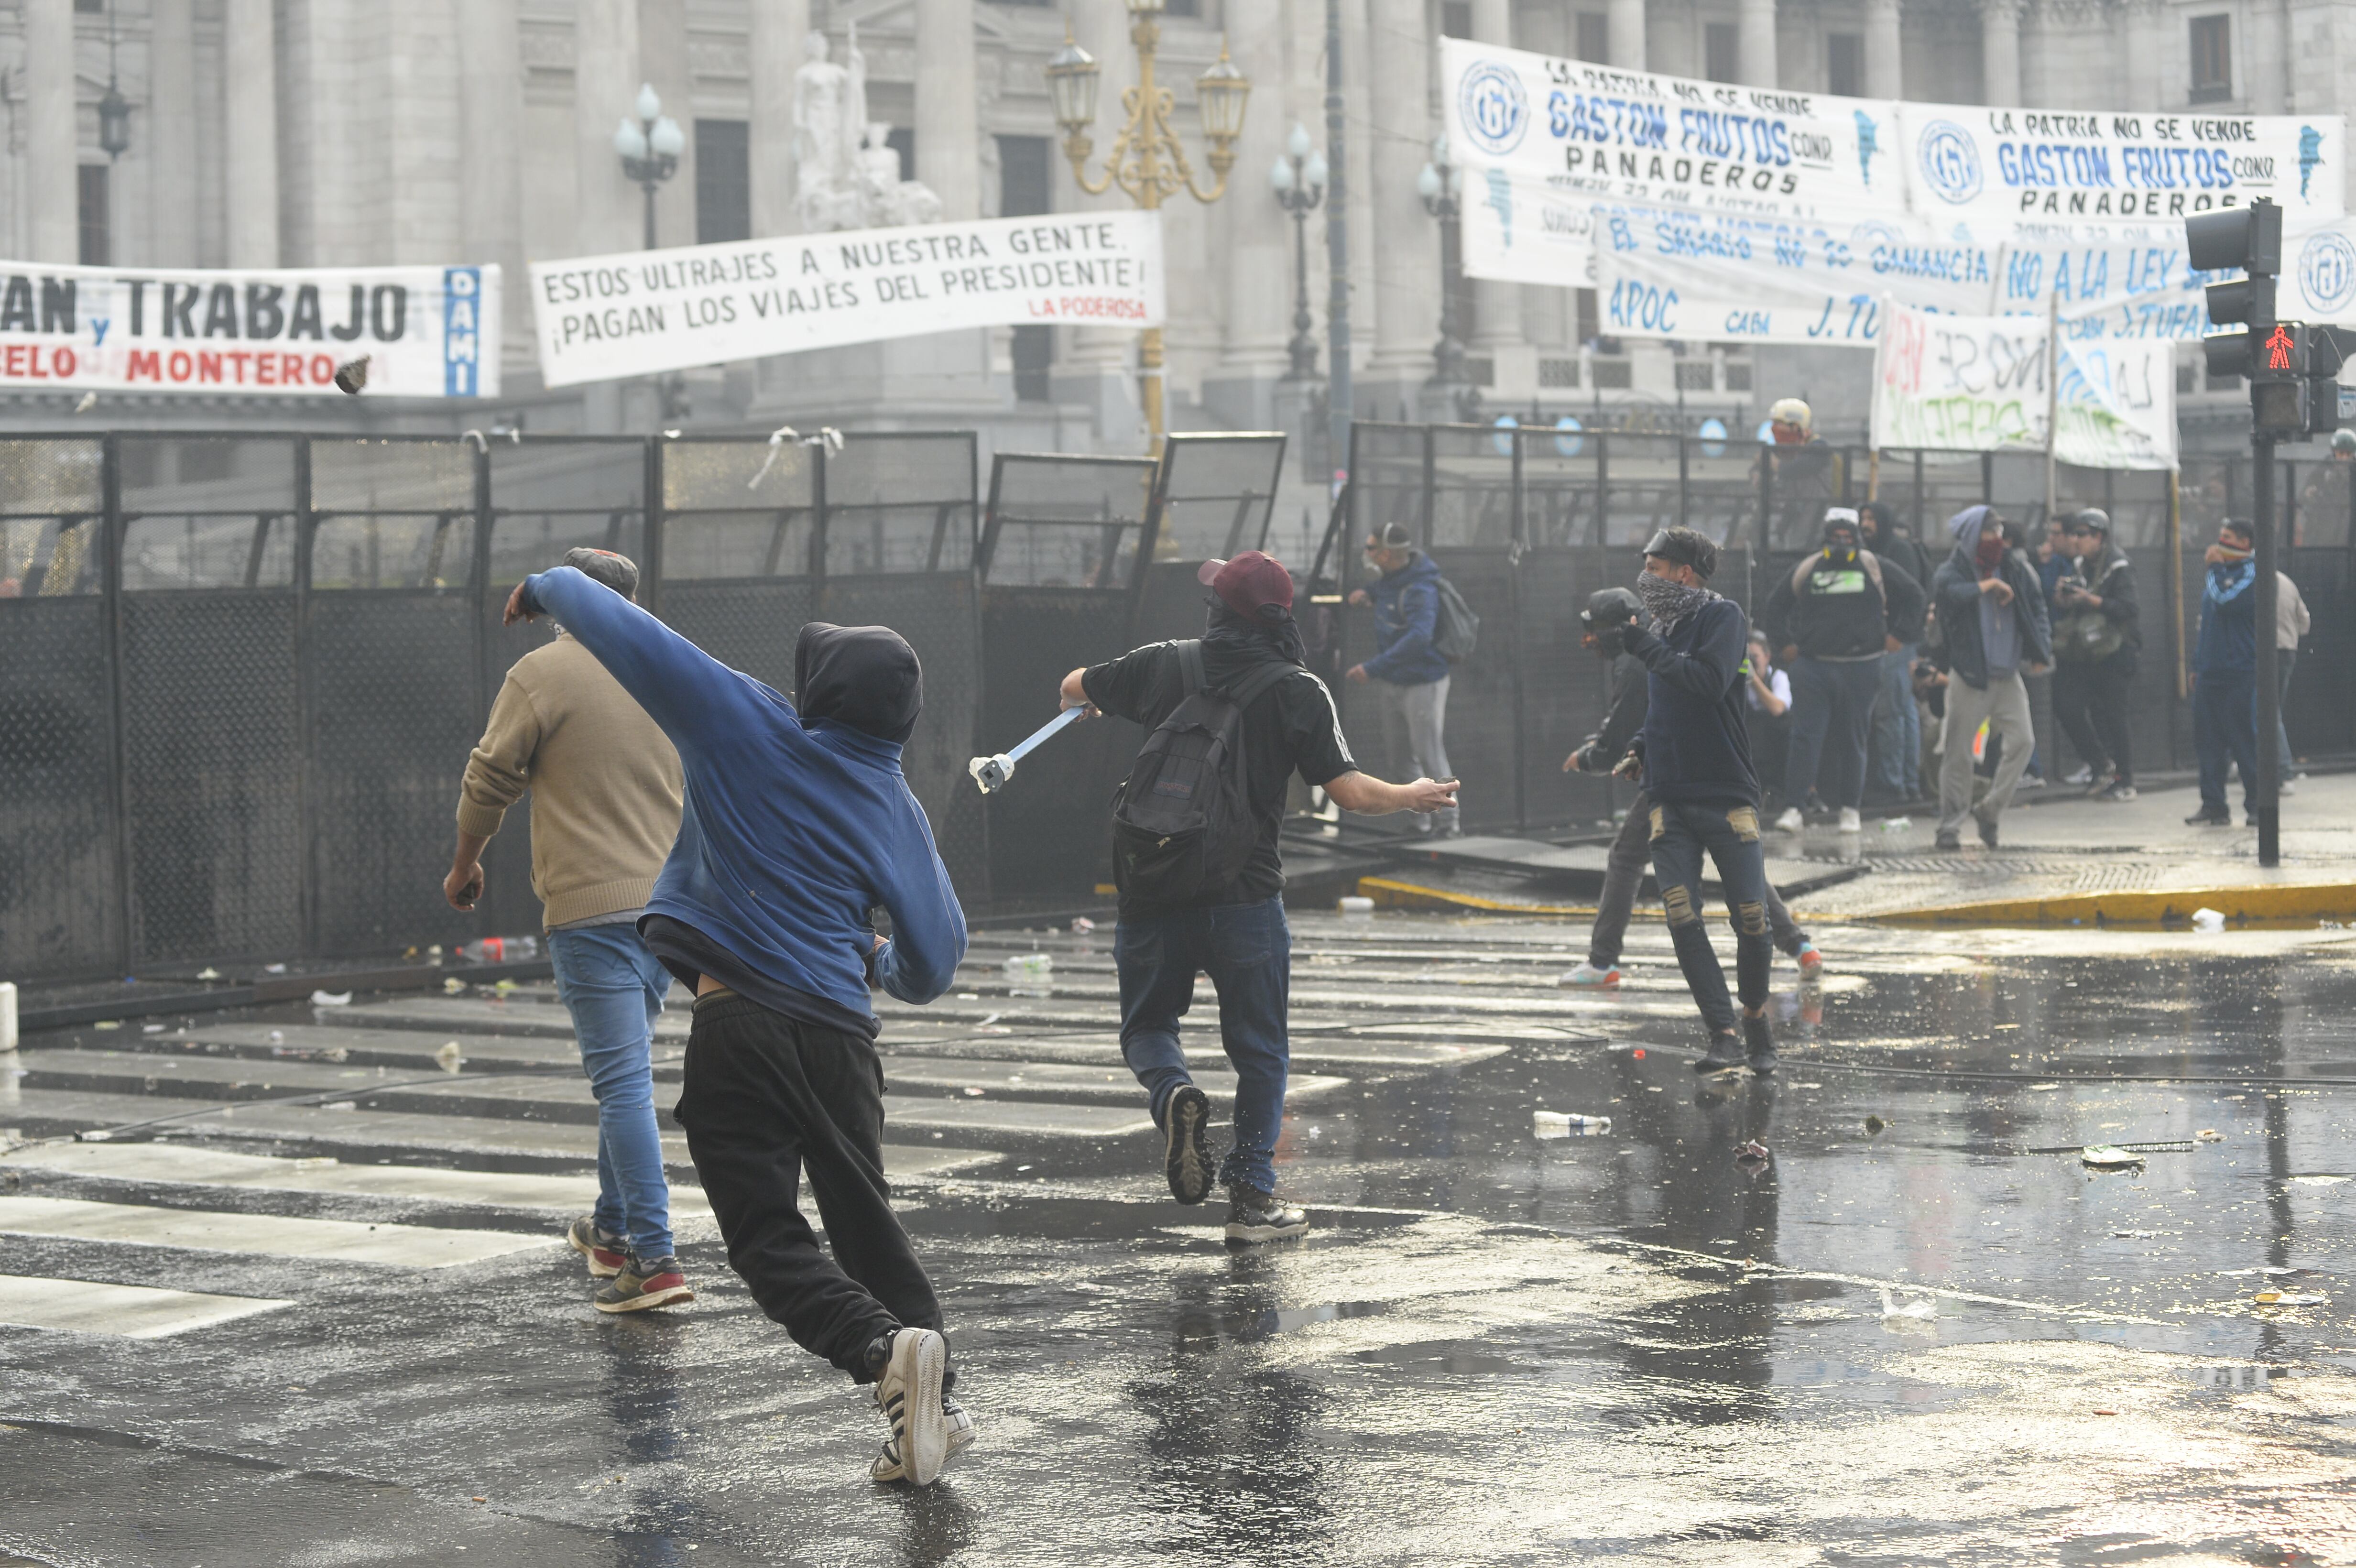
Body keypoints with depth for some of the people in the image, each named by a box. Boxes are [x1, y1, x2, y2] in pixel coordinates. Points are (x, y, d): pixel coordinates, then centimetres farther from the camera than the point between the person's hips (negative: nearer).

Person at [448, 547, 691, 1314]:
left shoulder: (541, 674, -7)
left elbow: (489, 778, -3)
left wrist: (466, 860, 14)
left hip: (592, 908, -6)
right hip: (669, 902, 6)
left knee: (623, 1081, -8)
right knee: (628, 1069, 21)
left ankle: (654, 1258, -14)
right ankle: (612, 1228, 33)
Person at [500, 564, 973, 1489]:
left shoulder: (751, 732, -3)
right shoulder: (897, 811, 7)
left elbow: (629, 634, 1)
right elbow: (933, 959, 12)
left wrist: (551, 586, 20)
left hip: (739, 1023, -4)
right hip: (840, 1033, 4)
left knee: (769, 1240, -1)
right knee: (865, 1222, 18)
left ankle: (885, 1350, -24)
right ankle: (933, 1405, 14)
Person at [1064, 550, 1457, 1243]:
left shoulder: (1164, 666, 1)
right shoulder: (1298, 691, -5)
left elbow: (1073, 689, 17)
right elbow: (1349, 792, -9)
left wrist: (1091, 697, 42)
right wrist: (1416, 796, 10)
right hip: (1245, 894, -1)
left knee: (1148, 1024, 19)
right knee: (1260, 1050, 12)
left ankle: (1173, 1092, -13)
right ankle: (1251, 1193, 10)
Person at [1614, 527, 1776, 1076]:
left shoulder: (1722, 616, -5)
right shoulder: (1662, 628, 14)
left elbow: (1710, 682, -23)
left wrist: (1650, 649, -16)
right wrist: (1641, 746, 13)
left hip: (1728, 796, -5)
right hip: (1671, 799, 5)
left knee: (1751, 919, -4)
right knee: (1682, 918, -10)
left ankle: (1756, 1021, 19)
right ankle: (1724, 1035, -8)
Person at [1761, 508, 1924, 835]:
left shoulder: (1875, 569, 5)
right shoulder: (1807, 570, 7)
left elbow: (1913, 595, 13)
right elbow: (1776, 604, 19)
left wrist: (1899, 635, 5)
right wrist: (1785, 643, 10)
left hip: (1860, 669, 0)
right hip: (1811, 667, 0)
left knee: (1852, 741, 6)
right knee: (1805, 738, -8)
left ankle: (1850, 809, 18)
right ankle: (1794, 808, -10)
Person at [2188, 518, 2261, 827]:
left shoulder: (2251, 573, -7)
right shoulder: (2219, 573, 19)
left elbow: (2228, 601, -25)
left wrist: (2216, 567, -11)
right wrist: (2197, 664, 22)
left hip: (2241, 674, -8)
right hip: (2210, 672, 8)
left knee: (2246, 742, -5)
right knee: (2208, 742, 6)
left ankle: (2258, 806, 3)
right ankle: (2214, 807, 10)